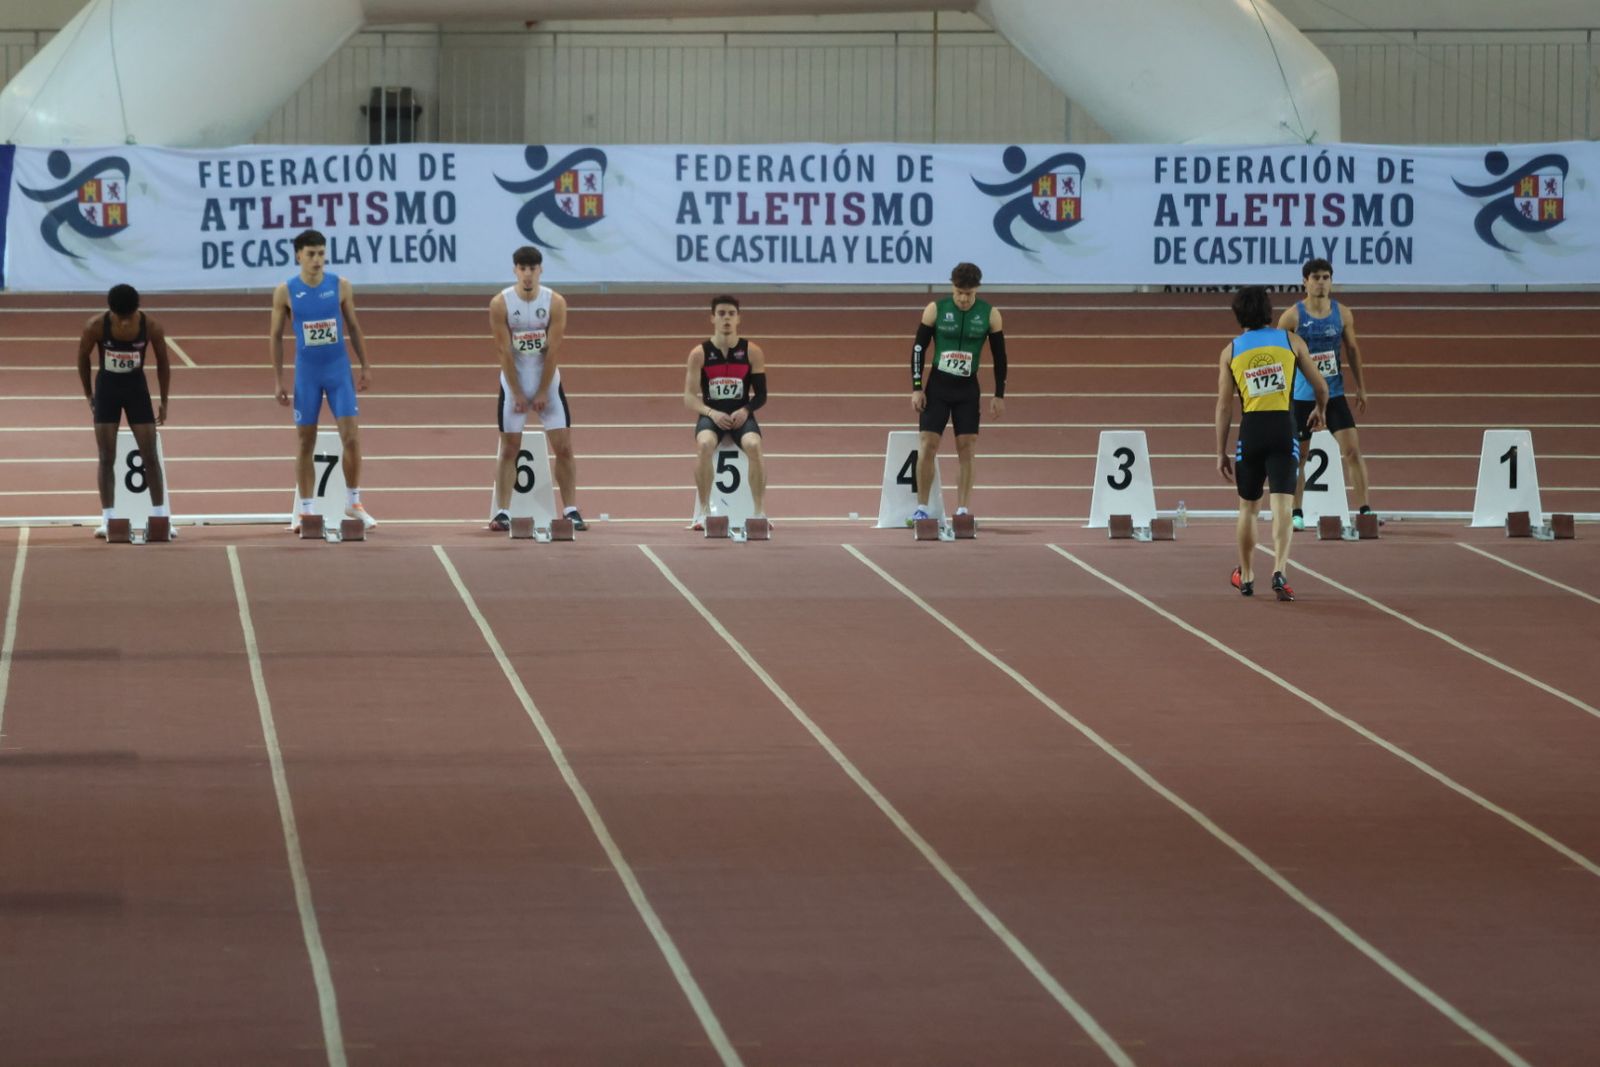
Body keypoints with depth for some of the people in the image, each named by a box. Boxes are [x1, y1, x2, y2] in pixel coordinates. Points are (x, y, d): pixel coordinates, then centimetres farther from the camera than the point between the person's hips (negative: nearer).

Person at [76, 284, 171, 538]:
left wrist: (164, 401, 0)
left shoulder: (151, 327, -19)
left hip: (137, 387, 0)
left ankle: (160, 516, 6)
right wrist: (89, 395, 2)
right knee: (106, 457, 0)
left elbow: (163, 362, -4)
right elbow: (83, 358, -4)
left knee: (150, 455, 0)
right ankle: (107, 519, 4)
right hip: (106, 388, 0)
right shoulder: (95, 326, -21)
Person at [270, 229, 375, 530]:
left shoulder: (341, 286, -2)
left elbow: (353, 327, 7)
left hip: (338, 371, 1)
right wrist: (279, 381, -2)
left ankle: (353, 503, 9)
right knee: (306, 443, 5)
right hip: (306, 373, -1)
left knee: (351, 437, -5)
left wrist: (366, 367, 4)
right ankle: (305, 509, 13)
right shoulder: (285, 292, -5)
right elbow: (276, 336, 1)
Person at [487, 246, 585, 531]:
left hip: (548, 381, 1)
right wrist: (517, 394, -12)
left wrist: (542, 392, -11)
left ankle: (571, 511, 2)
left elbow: (553, 350, -9)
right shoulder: (500, 304, -10)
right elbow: (505, 351, -10)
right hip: (513, 382, -1)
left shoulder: (555, 303, -8)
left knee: (564, 448, -2)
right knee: (509, 449, 1)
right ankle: (502, 512, 3)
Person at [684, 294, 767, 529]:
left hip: (742, 415, 0)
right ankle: (702, 512, -23)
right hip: (711, 415, 0)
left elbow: (761, 394, 5)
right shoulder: (699, 353, 0)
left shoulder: (752, 352, 2)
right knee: (704, 444, -34)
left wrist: (746, 410, -15)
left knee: (753, 445, -33)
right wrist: (711, 413, -17)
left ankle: (760, 512, -23)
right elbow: (689, 397, 0)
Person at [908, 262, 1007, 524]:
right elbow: (918, 348, -2)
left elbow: (999, 356, 3)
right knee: (927, 446, -7)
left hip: (968, 391, 1)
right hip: (937, 387, -1)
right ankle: (922, 507, 1)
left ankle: (962, 510, 2)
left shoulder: (990, 315, -3)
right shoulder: (935, 310, -6)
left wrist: (999, 395, 0)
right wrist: (916, 388, -7)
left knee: (967, 451, -2)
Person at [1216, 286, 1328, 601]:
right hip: (1284, 427, -1)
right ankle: (1279, 570, -25)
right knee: (1282, 504, -6)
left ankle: (1246, 575, 29)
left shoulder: (1231, 350, 7)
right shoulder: (1291, 341, 6)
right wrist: (1319, 411, 33)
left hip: (1251, 429, 1)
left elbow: (1224, 406, 5)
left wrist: (1221, 453, 9)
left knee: (1248, 507, 17)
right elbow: (1320, 387, 11)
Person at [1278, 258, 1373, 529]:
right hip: (1301, 396, -2)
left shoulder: (1342, 314, 2)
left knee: (1352, 450, -8)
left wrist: (1360, 388, 13)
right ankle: (1297, 514, 16)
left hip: (1334, 395, 2)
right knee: (1297, 456, 5)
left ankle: (1364, 509, -6)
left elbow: (1352, 349, 13)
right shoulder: (1293, 316, -7)